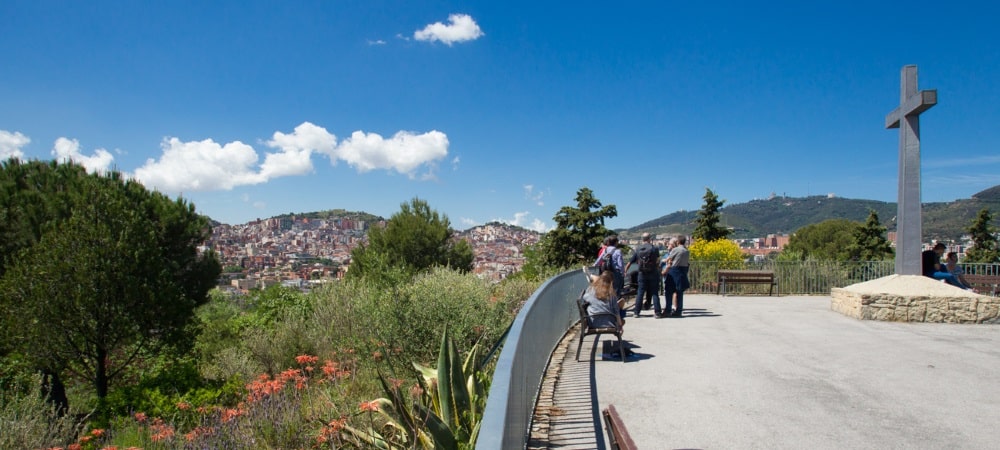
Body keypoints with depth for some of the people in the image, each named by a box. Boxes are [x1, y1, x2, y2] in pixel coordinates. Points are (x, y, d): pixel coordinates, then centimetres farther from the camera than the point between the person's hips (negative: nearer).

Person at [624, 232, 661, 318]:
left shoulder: (637, 249, 2)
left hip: (641, 274, 2)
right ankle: (657, 312, 4)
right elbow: (657, 260, 5)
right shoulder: (654, 248, -6)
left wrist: (625, 271, 15)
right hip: (653, 273, -2)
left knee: (640, 293, 7)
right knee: (654, 293, 4)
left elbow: (630, 262, 5)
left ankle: (637, 312, 8)